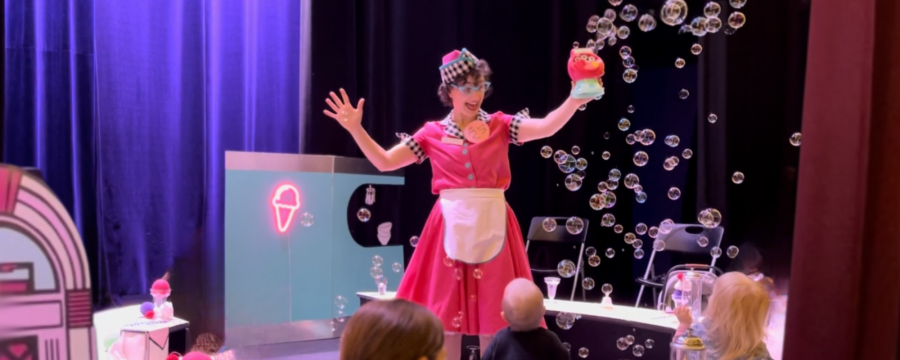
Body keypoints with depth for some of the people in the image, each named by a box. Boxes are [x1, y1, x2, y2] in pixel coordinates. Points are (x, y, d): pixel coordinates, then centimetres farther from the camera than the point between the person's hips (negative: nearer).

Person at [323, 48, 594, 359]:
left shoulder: (500, 125, 4)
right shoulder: (432, 133, 6)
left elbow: (545, 127, -12)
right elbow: (384, 162, 5)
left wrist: (575, 100, -27)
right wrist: (356, 129, -4)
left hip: (492, 228, 0)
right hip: (451, 228, 1)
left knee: (493, 313, 5)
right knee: (446, 311, 7)